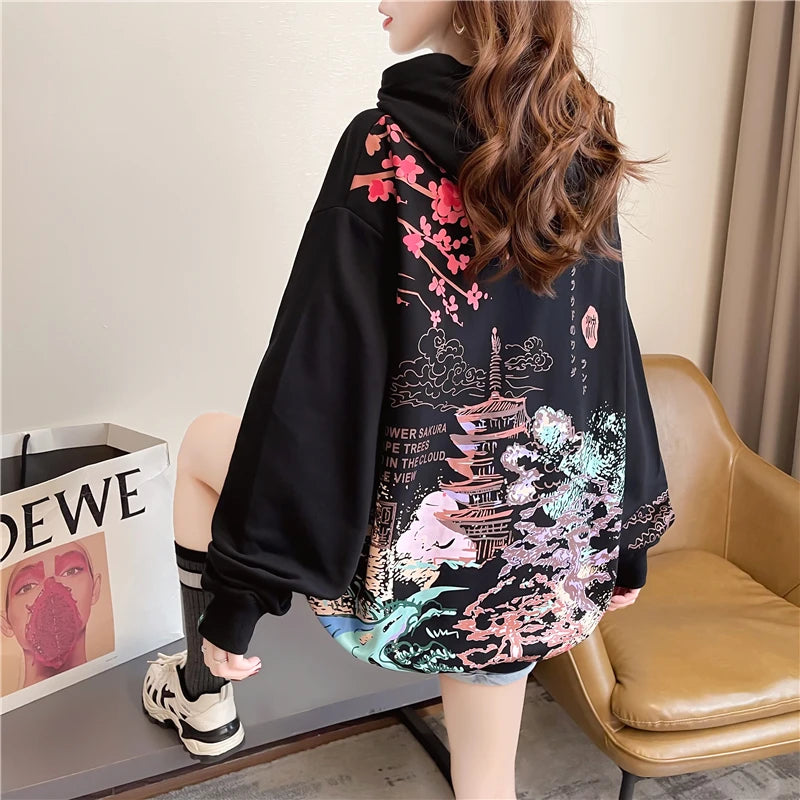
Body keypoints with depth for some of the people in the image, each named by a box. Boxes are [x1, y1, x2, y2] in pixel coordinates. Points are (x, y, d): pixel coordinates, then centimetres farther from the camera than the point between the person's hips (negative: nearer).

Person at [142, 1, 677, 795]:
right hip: (551, 561, 6)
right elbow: (611, 348, 7)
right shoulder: (578, 152, 3)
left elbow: (317, 376, -17)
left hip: (419, 551, -5)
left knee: (204, 445, 21)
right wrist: (626, 539, 16)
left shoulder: (386, 144, -14)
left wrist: (236, 595, -10)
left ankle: (203, 696, 34)